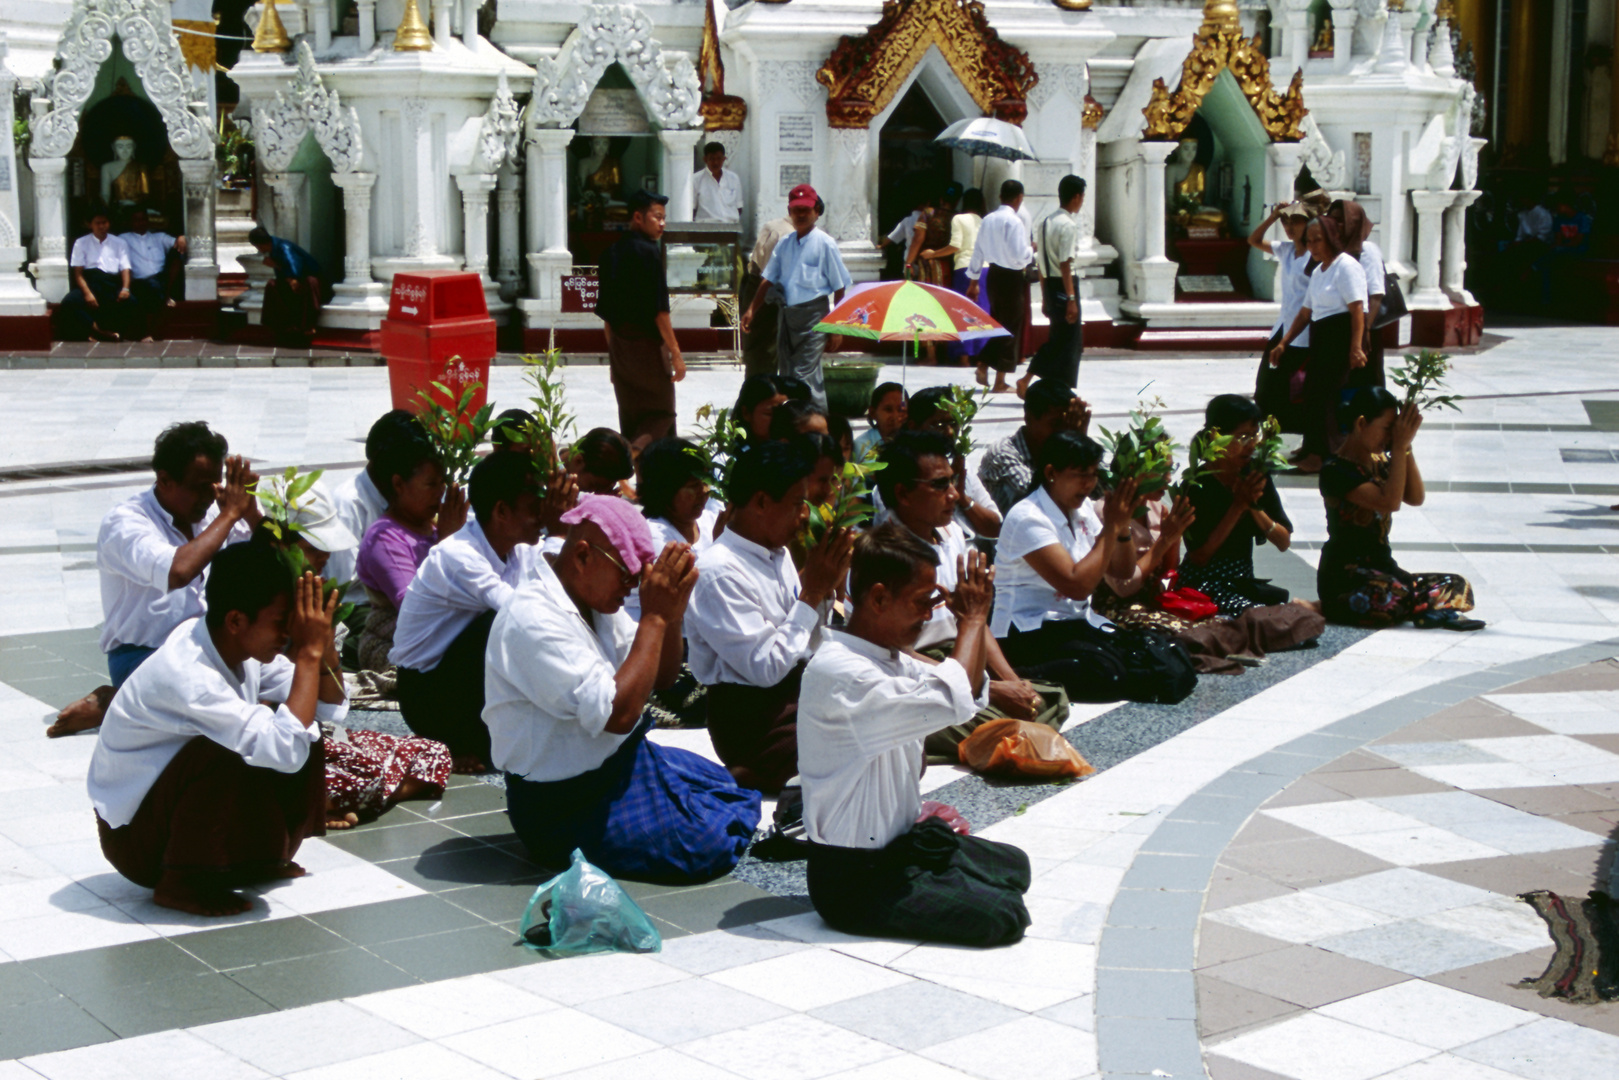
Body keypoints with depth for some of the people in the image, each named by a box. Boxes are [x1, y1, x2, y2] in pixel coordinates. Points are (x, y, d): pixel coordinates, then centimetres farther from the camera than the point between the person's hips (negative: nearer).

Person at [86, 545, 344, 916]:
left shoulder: (243, 645, -7)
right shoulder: (185, 674, -33)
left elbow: (332, 710, -2)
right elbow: (285, 749, -40)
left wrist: (324, 643, -19)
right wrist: (309, 653, -33)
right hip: (133, 834, -8)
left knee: (303, 729, -3)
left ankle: (261, 858, 9)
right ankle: (179, 883, -15)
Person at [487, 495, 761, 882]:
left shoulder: (596, 600, 2)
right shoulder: (534, 620, -26)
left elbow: (662, 676, 11)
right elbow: (618, 713, -33)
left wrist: (672, 613, -9)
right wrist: (654, 617, -26)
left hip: (618, 762, 10)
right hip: (568, 803, -9)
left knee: (740, 800, 14)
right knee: (711, 846, -18)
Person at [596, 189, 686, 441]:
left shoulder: (612, 253, 10)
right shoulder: (648, 252, -12)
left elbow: (606, 312, 13)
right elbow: (659, 309, -17)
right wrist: (675, 353, -14)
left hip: (620, 344, 8)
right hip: (647, 345, -7)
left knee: (629, 417, 13)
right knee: (661, 413, -2)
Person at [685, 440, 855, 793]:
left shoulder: (778, 554, 8)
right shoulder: (718, 572, -17)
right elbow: (766, 669, -19)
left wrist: (825, 589, 0)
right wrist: (812, 593, -14)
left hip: (801, 691, 9)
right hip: (751, 718, -9)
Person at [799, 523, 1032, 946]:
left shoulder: (891, 658, 6)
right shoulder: (836, 672, -25)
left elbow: (971, 694, 21)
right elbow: (952, 701, -34)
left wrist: (971, 621, 3)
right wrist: (973, 618, -17)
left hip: (900, 842, 10)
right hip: (854, 879, -10)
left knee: (1013, 866, 20)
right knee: (1003, 915, -17)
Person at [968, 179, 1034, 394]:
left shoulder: (988, 220, 7)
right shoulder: (1014, 222, -16)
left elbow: (978, 251, 12)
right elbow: (1020, 256, -22)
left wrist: (973, 280, 20)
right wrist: (1031, 249, 0)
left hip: (994, 275, 7)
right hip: (1011, 278, -7)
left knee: (997, 324, 22)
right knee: (1010, 328, 2)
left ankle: (983, 366, 16)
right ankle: (1000, 382, 6)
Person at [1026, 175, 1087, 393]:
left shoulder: (1046, 222, 12)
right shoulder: (1068, 224, -15)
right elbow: (1065, 264, -21)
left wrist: (1045, 296, 19)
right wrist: (1071, 298, -21)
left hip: (1049, 285, 9)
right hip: (1065, 285, -9)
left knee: (1057, 339, 16)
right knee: (1071, 342, 0)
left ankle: (1027, 379, 13)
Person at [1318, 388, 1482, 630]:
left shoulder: (1381, 463, 14)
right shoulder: (1336, 471, -13)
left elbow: (1416, 498, 3)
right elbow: (1389, 502, -23)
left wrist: (1406, 447, -3)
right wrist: (1399, 447, -17)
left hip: (1382, 570, 9)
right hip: (1345, 580, -9)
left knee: (1458, 586, -7)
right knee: (1397, 599, -40)